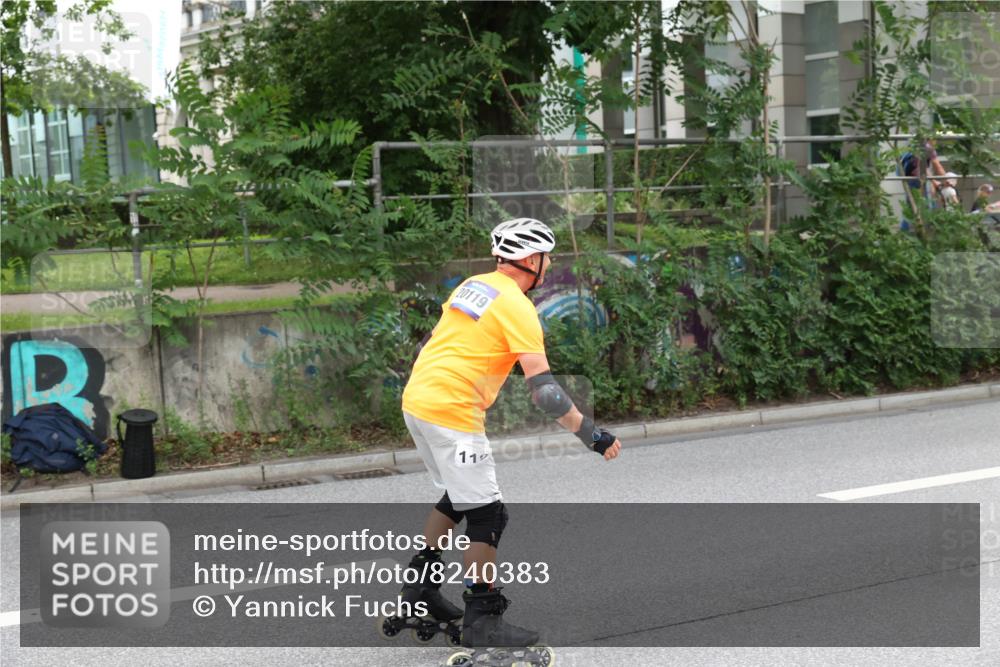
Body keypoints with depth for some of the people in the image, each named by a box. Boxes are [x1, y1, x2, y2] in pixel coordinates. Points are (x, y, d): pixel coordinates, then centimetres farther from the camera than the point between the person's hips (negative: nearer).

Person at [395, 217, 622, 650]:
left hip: (415, 401, 9)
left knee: (459, 496, 25)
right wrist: (591, 435, -16)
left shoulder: (471, 286, 13)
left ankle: (421, 585, 32)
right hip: (451, 413, -9)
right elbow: (542, 387, -19)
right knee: (487, 514, -1)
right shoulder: (517, 307, -12)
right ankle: (481, 621, 3)